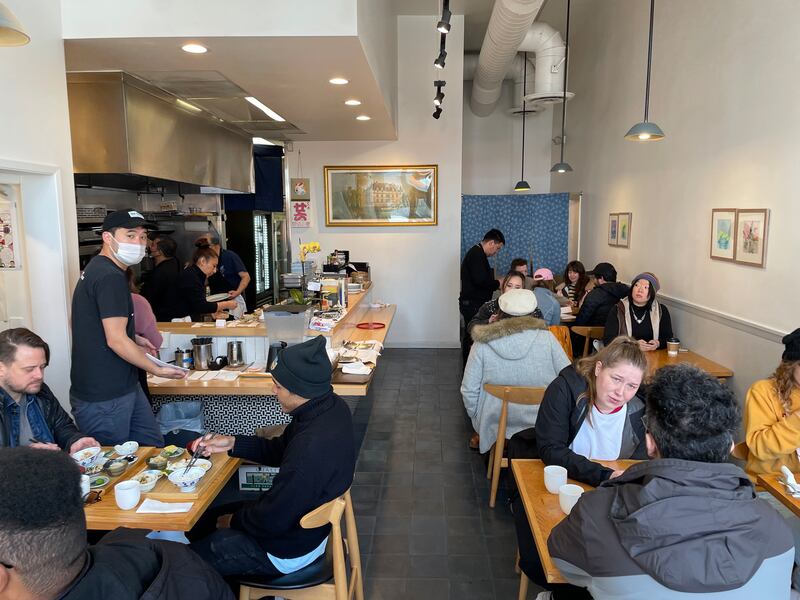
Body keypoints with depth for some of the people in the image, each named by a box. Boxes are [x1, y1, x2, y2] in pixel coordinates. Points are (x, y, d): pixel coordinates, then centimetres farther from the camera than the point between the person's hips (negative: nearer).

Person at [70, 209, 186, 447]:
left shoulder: (97, 268, 13)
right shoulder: (110, 278, -21)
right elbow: (116, 341, -24)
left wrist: (134, 337, 15)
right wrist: (157, 370, -13)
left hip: (124, 386, 10)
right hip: (103, 398, -10)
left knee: (153, 446, 17)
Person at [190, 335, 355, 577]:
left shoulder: (312, 448, -39)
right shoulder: (331, 405, -10)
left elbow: (272, 520, -25)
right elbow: (280, 449, 7)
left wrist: (234, 521, -6)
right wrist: (233, 443, -1)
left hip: (289, 552, -8)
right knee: (206, 517, 22)